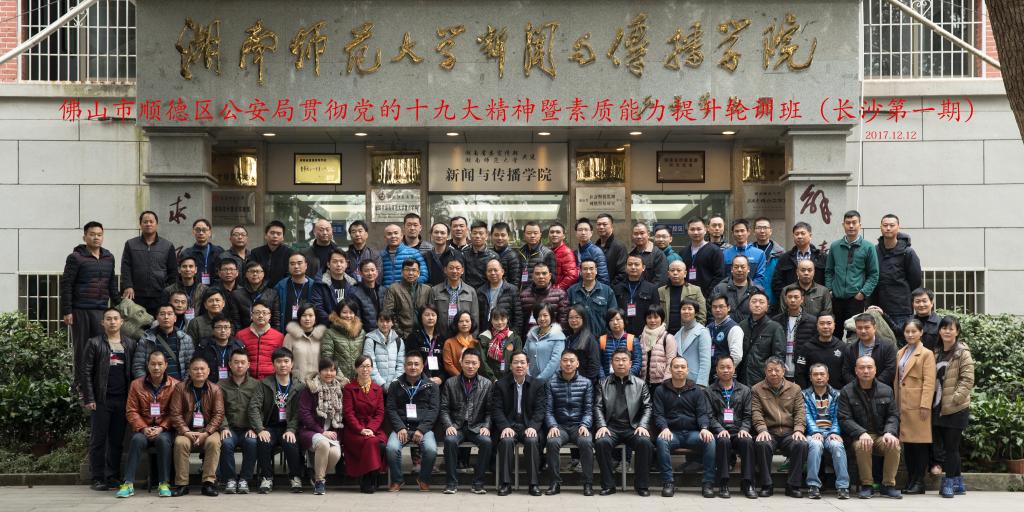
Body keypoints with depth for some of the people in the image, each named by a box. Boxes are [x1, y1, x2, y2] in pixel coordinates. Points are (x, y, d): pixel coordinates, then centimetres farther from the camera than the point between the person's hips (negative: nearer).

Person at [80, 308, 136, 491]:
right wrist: (88, 399, -9)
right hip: (101, 400, -3)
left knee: (117, 440, 6)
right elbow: (86, 373, -2)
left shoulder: (130, 344, 11)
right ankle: (97, 478, 7)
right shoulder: (94, 343, 2)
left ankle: (113, 476, 14)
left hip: (122, 399, 3)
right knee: (98, 440, 1)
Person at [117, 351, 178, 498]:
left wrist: (161, 428, -16)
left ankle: (164, 483, -25)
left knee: (163, 440, -34)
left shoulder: (175, 385, 2)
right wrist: (143, 428, -12)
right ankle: (128, 484, -27)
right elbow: (131, 411, 4)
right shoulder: (136, 384, 7)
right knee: (137, 440, -31)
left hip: (165, 429, -1)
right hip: (143, 428, 1)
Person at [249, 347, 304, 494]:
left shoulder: (298, 387, 7)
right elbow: (254, 407, -4)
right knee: (263, 442, -30)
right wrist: (260, 429, -17)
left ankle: (295, 478, -11)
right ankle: (267, 478, -13)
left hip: (288, 428, -1)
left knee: (290, 443, -31)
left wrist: (291, 430, -17)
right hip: (270, 427, 1)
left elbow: (298, 412, -1)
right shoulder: (264, 384, 7)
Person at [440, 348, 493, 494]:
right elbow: (444, 409, 5)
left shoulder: (487, 384, 9)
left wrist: (486, 426, -10)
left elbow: (489, 411, 6)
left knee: (486, 441, -31)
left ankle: (478, 482, -17)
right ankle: (452, 482, -19)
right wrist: (448, 425, -11)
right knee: (450, 440, -32)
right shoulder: (450, 383, 9)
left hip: (477, 427, 0)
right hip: (456, 427, 0)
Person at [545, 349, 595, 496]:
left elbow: (589, 409, 4)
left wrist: (584, 425, -13)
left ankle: (588, 483, -20)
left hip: (578, 426, 0)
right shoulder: (551, 383, 7)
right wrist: (552, 426, -14)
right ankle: (555, 482, -19)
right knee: (552, 442, -32)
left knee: (587, 442, -32)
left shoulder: (586, 383, 7)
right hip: (559, 426, 0)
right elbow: (548, 409, 3)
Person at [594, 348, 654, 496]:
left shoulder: (640, 384, 14)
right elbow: (598, 407, 7)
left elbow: (647, 408, 9)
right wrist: (602, 426, -9)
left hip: (633, 428, 0)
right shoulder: (603, 384, 14)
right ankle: (608, 485, -16)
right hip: (611, 427, 0)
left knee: (645, 442, -31)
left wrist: (642, 426, -7)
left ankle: (641, 485, -13)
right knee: (601, 442, -32)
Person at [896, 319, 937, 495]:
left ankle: (919, 482, 4)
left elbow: (929, 382, -9)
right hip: (902, 404, 6)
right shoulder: (900, 353, 16)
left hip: (918, 405, -6)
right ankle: (910, 481, 15)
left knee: (920, 444, -2)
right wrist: (896, 402, 12)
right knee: (907, 444, 9)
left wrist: (925, 405, -16)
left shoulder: (926, 354, -3)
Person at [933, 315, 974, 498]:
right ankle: (958, 483, 20)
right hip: (939, 407, 7)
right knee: (947, 446, 11)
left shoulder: (962, 353, -6)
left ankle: (949, 482, 6)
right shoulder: (936, 353, 14)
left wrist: (955, 398, -17)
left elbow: (967, 380, -12)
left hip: (956, 408, -7)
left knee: (951, 446, -3)